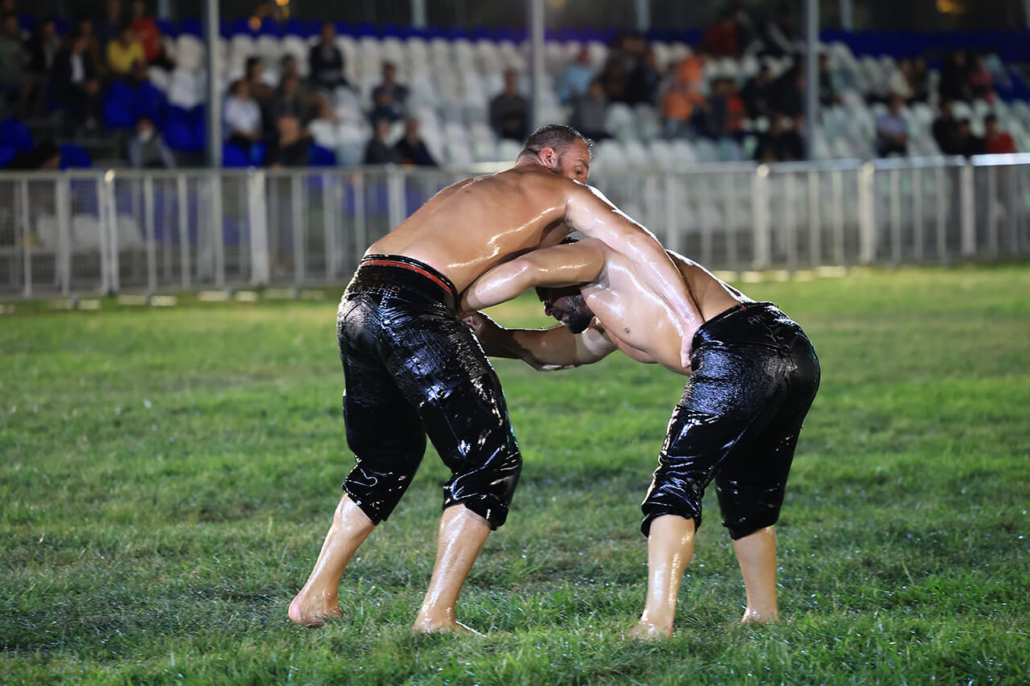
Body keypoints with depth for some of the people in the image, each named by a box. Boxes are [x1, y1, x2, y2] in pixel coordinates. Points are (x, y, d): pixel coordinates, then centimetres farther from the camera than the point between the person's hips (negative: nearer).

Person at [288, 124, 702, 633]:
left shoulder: (469, 189, 36)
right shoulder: (558, 192, 14)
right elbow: (635, 241, 3)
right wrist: (692, 325, 0)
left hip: (356, 301, 8)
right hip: (413, 306, -8)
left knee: (389, 456, 25)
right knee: (491, 462, 3)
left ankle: (316, 596, 26)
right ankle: (436, 614, -2)